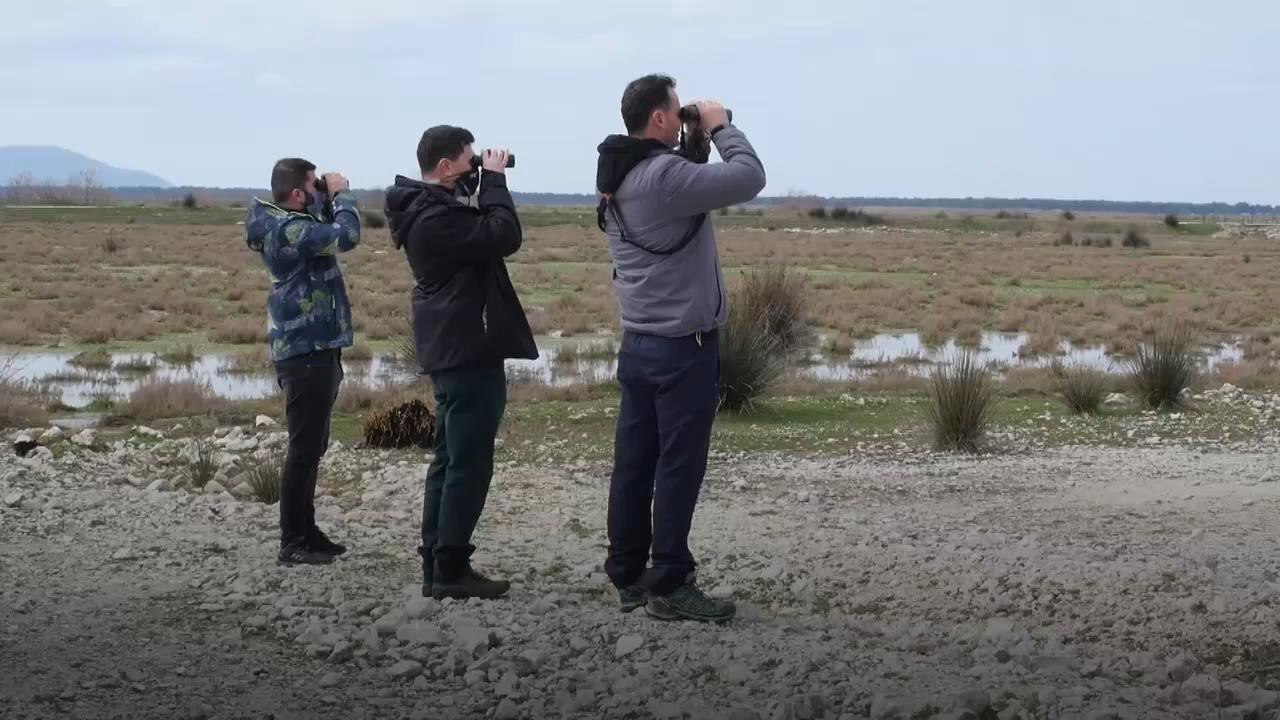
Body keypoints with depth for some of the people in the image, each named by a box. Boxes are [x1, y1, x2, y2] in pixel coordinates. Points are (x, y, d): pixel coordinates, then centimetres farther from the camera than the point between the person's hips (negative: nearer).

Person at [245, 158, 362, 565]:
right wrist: (341, 195, -12)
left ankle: (306, 533, 25)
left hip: (312, 348, 11)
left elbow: (326, 234, 20)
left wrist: (329, 202, 5)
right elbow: (346, 236, -28)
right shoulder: (288, 229, -20)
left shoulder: (285, 223, 11)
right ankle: (293, 543, -4)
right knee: (304, 449, -7)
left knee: (312, 447, 17)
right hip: (306, 351, -11)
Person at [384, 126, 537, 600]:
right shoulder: (437, 217, -21)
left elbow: (479, 232, 17)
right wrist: (494, 180, -14)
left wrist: (483, 184, 4)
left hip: (451, 349, 11)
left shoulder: (428, 207, 11)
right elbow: (504, 236, -25)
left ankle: (436, 564, 17)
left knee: (450, 459, 14)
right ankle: (450, 570, -3)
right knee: (469, 463, -6)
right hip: (467, 350, -11)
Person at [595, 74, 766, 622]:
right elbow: (749, 178, -23)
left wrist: (695, 141, 6)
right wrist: (720, 127, -8)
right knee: (678, 469, -1)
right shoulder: (664, 176, -21)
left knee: (634, 465, 11)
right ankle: (670, 587, 4)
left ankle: (627, 576, 17)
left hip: (638, 344, 9)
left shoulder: (618, 177, 8)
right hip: (683, 348, -9)